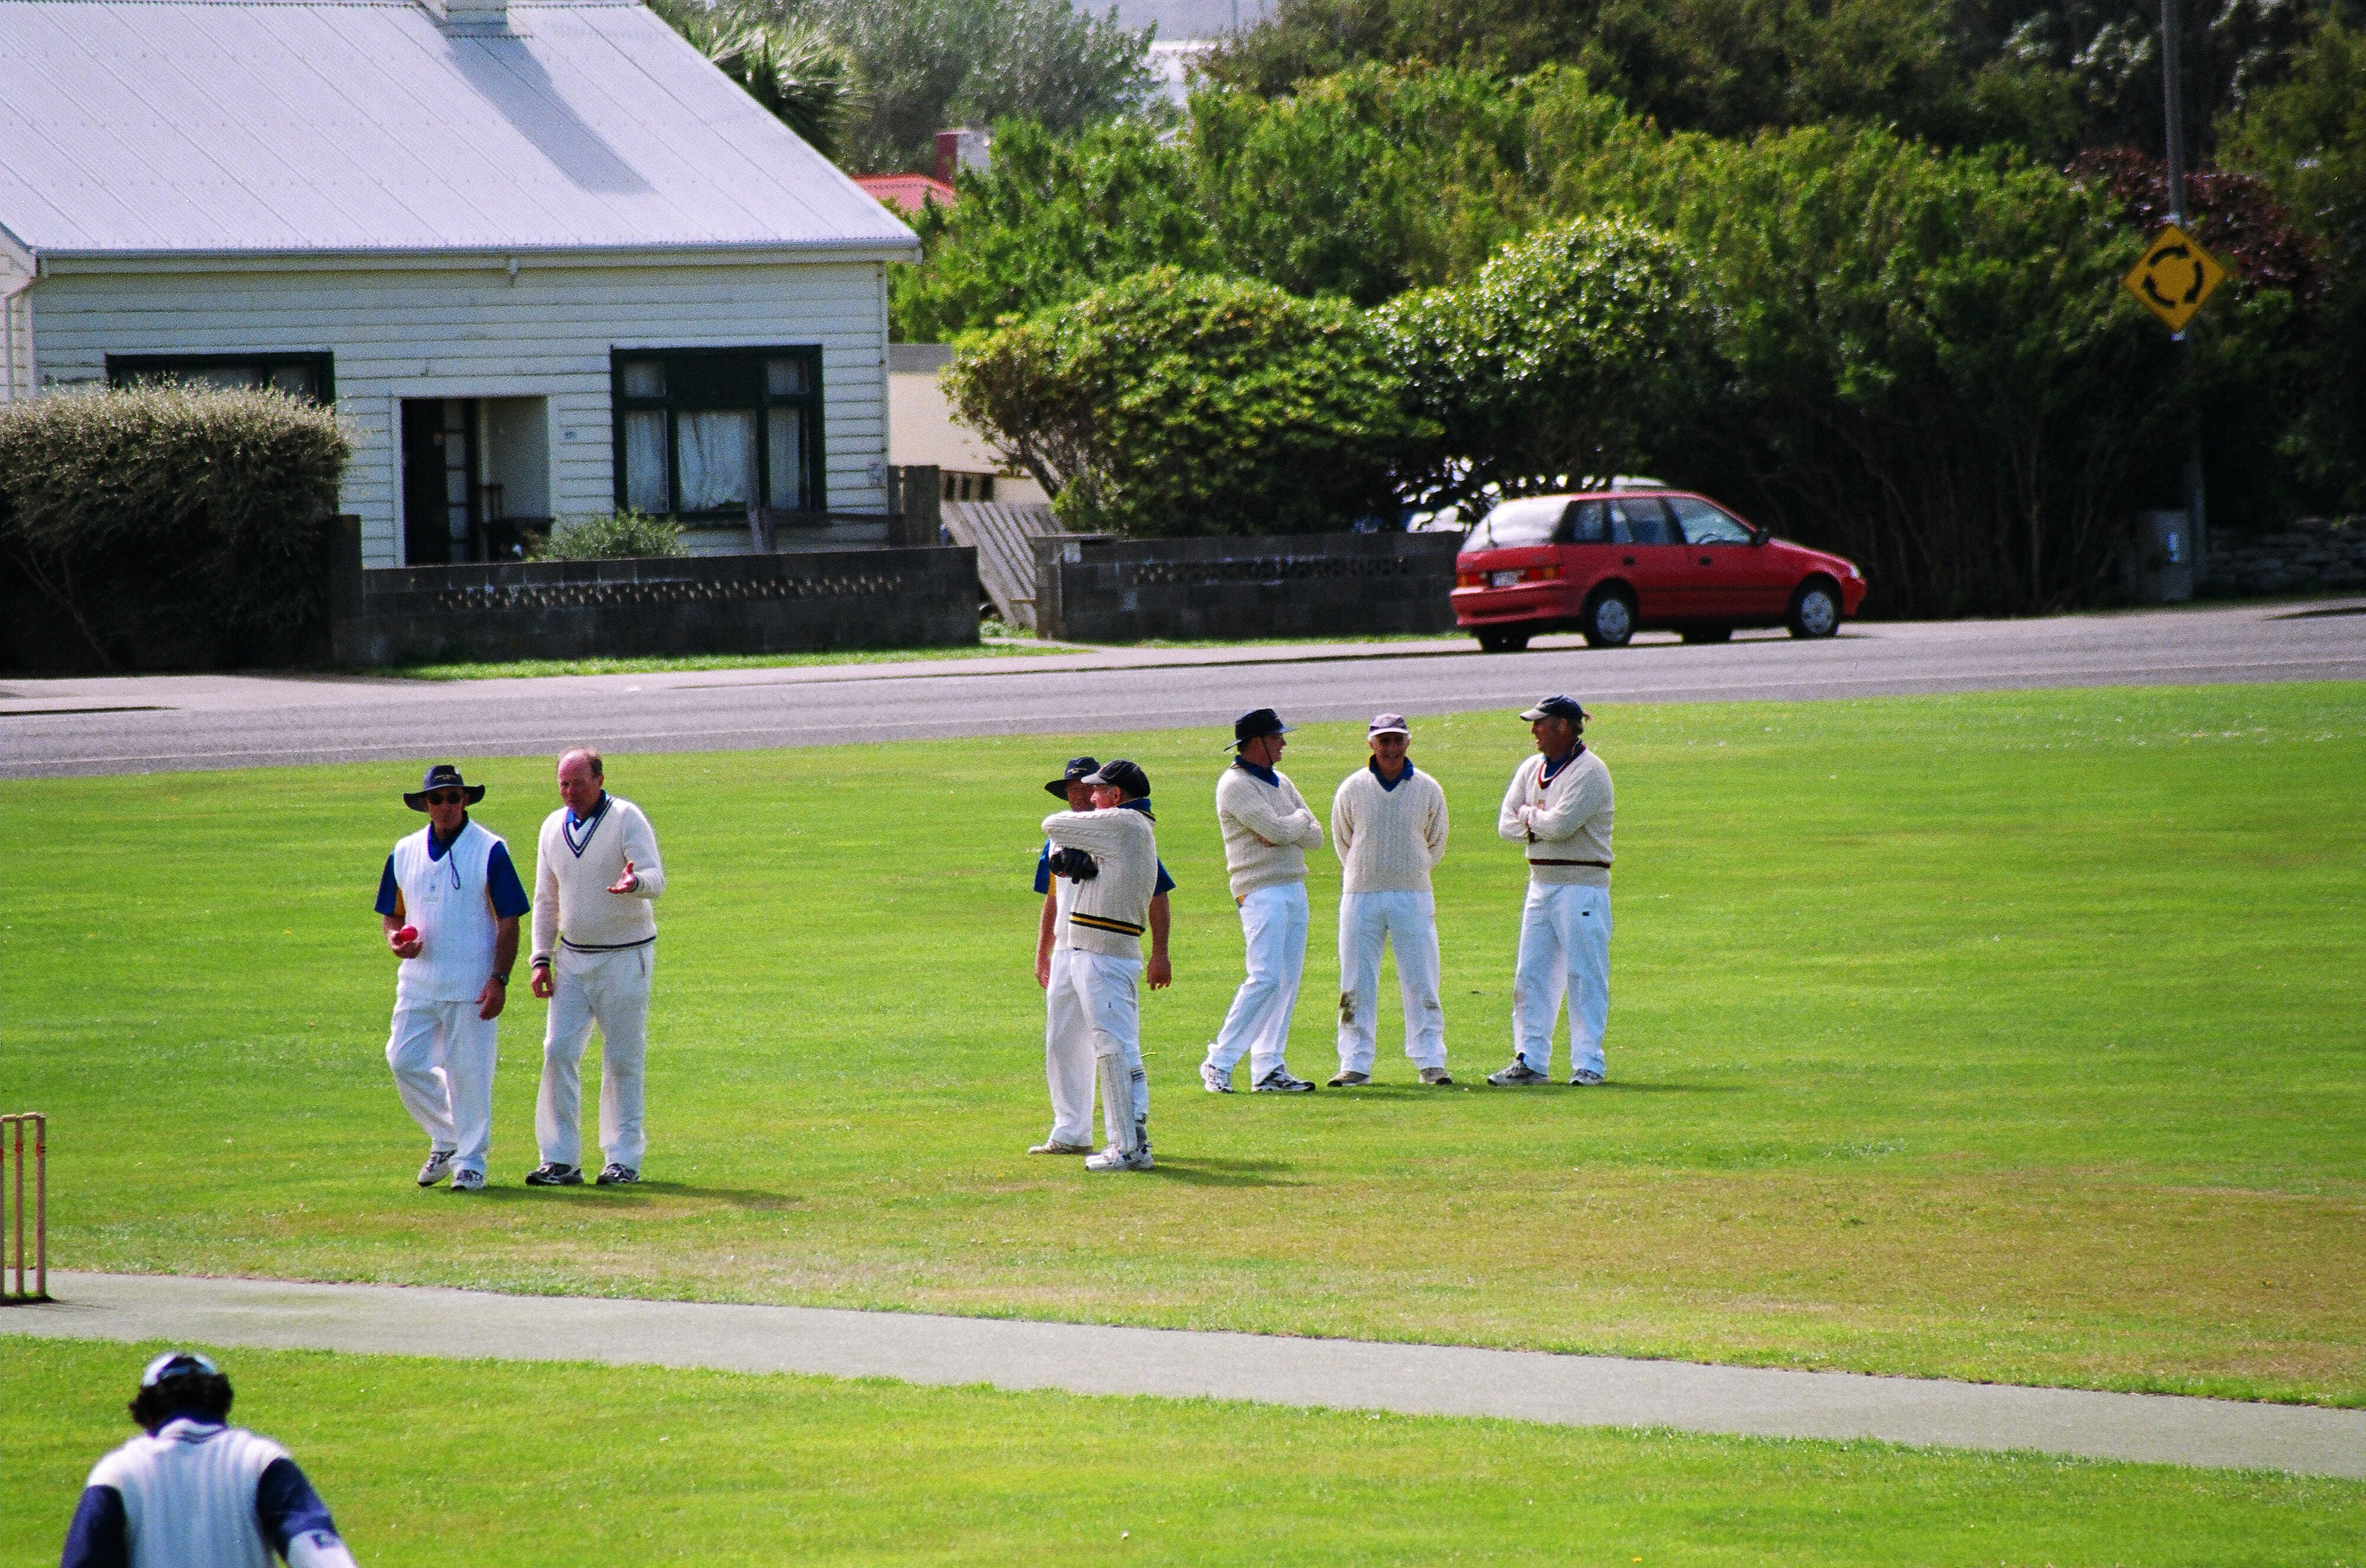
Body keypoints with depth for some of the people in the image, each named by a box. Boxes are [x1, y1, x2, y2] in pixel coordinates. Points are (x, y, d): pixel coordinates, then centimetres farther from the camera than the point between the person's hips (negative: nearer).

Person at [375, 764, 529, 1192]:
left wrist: (499, 979, -14)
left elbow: (509, 921, -5)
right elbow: (391, 913, 19)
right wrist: (396, 938, -5)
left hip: (471, 987, -4)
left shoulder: (490, 851, -3)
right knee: (404, 1061, -1)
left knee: (469, 1073, -2)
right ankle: (445, 1139, 19)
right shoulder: (405, 853, 10)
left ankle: (470, 1161, 10)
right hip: (418, 981, 4)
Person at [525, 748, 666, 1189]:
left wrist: (635, 882, -44)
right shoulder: (553, 827, 8)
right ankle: (560, 1160, -1)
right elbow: (545, 900, 16)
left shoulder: (626, 819, -9)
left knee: (623, 1060, -2)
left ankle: (624, 1159, 6)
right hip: (573, 958, 5)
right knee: (558, 1053, -4)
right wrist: (542, 958, 7)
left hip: (624, 958, -5)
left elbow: (656, 879, -20)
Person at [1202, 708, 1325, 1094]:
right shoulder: (1235, 785, -10)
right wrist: (1299, 820, 2)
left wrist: (1284, 831, -8)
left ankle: (1269, 1069, 8)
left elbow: (1315, 836, 11)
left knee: (1287, 981, 6)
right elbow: (1278, 831, -19)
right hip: (1261, 891, -9)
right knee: (1265, 979, -16)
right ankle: (1218, 1065, -12)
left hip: (1294, 889, 9)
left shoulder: (1281, 783, 17)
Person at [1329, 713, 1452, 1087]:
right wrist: (1366, 874, 12)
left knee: (1421, 983, 0)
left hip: (1413, 895, 0)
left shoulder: (1427, 790, 3)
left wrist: (1411, 872, 11)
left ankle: (1431, 1062, 4)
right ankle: (1355, 1065, 6)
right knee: (1356, 985, 1)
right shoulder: (1352, 789, 1)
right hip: (1361, 897, 0)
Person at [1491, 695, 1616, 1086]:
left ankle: (1588, 1064, -2)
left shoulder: (1589, 771, -11)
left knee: (1585, 977, -4)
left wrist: (1529, 816, -3)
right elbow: (1507, 825, 7)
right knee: (1530, 976, 6)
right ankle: (1531, 1061, 9)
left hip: (1582, 888, -8)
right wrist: (1542, 825, -9)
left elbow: (1561, 823, -21)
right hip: (1541, 884, 8)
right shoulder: (1532, 769, 12)